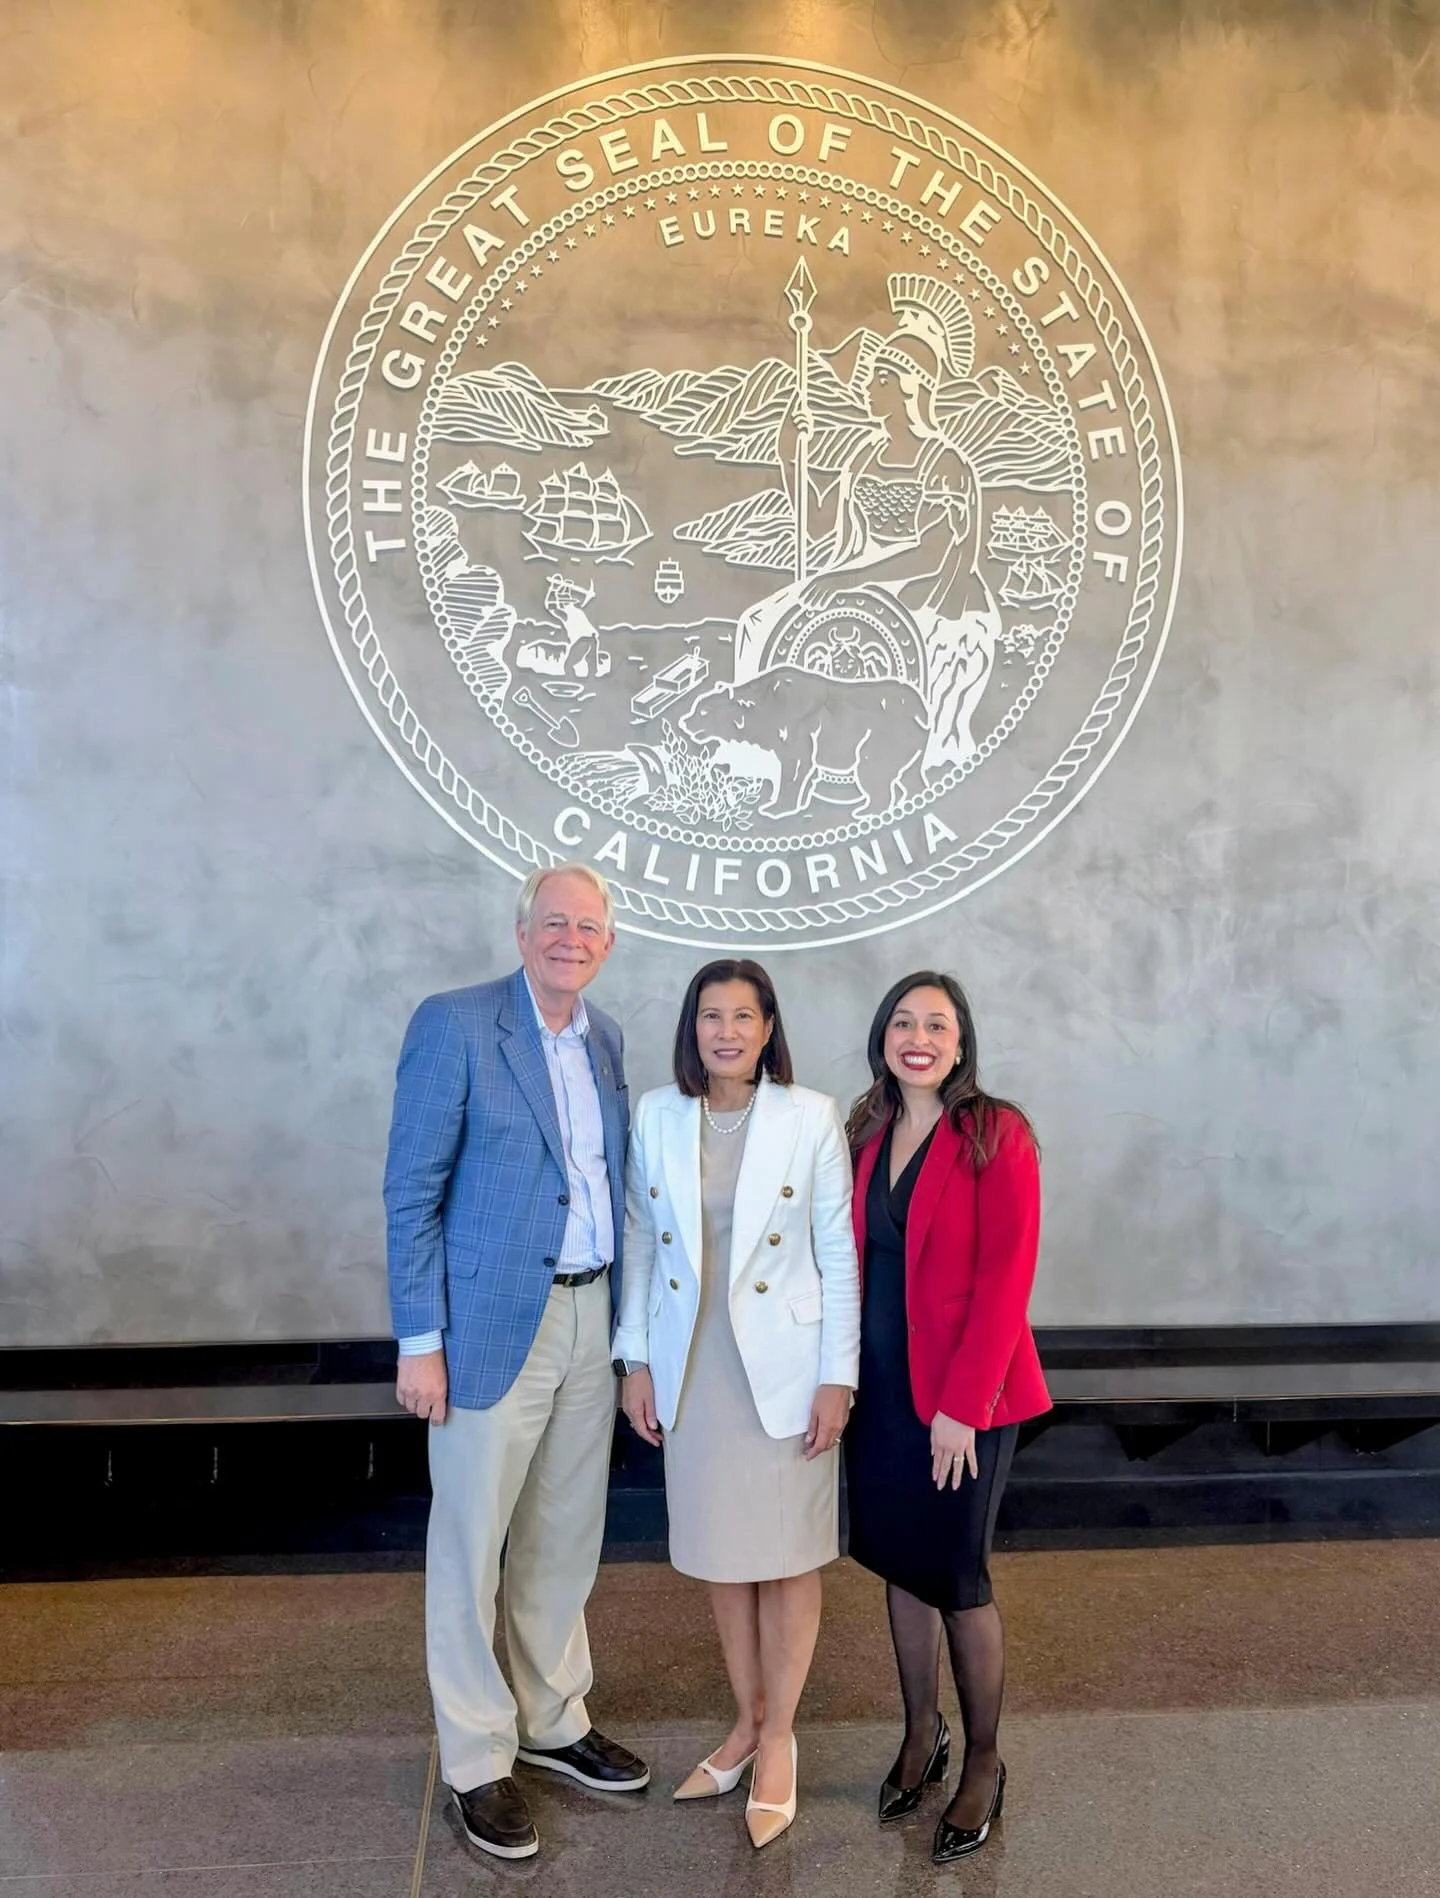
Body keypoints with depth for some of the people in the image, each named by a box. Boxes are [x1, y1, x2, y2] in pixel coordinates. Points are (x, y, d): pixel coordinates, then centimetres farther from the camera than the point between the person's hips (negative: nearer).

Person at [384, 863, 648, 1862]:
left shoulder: (605, 1037, 8)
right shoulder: (454, 1024, -11)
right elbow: (411, 1192, -12)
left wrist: (625, 1315, 9)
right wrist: (420, 1341, -13)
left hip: (590, 1319, 6)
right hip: (493, 1324, -6)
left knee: (567, 1537, 19)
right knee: (472, 1545, 8)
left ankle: (553, 1721, 38)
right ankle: (477, 1760, 27)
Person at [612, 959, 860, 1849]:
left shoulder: (812, 1117, -9)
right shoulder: (656, 1116, -2)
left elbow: (839, 1252, -6)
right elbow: (640, 1243, 4)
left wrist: (838, 1375, -8)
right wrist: (637, 1359, 3)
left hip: (783, 1366, -2)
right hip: (693, 1368, 3)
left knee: (789, 1554, 9)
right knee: (722, 1551, 16)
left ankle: (779, 1737, 29)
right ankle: (747, 1719, 35)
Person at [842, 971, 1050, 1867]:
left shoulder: (996, 1135, -13)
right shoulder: (868, 1135, 5)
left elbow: (1005, 1280, -16)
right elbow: (858, 1263, 7)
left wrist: (962, 1404, -18)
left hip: (966, 1393, -5)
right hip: (883, 1387, 5)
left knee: (959, 1577, 6)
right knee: (900, 1564, 16)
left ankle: (984, 1766, 28)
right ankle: (922, 1736, 37)